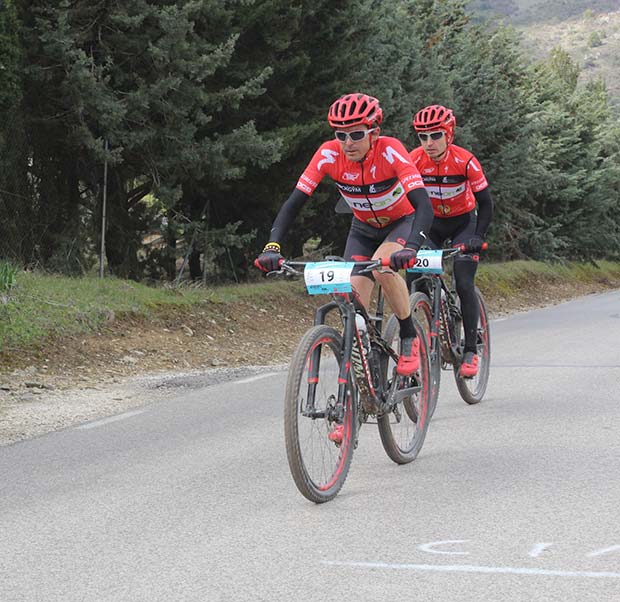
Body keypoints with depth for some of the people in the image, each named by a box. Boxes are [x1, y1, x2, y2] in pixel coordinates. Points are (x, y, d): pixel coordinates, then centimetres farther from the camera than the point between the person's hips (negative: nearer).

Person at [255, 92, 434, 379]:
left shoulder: (389, 151, -32)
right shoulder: (329, 154, -24)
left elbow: (424, 206, -40)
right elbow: (294, 202, -24)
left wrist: (411, 248, -58)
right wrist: (272, 247, -39)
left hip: (403, 221, -3)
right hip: (364, 228, 3)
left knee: (382, 266, -33)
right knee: (354, 299, -15)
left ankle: (409, 337, -12)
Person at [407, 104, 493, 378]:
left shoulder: (464, 161, -25)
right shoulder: (414, 160, -20)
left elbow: (485, 202, -17)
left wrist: (478, 236, -27)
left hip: (463, 222, -3)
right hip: (430, 223, 3)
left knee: (464, 285, -16)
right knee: (413, 281, -15)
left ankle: (471, 350, -6)